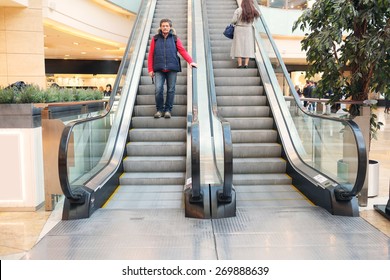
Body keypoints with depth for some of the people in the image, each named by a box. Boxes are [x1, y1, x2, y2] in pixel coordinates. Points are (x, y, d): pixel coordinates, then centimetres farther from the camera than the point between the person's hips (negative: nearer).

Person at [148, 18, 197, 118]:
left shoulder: (175, 38, 11)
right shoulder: (155, 39, 11)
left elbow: (182, 50, 2)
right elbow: (151, 55, 9)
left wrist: (190, 61, -13)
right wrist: (150, 69, 2)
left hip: (172, 68, 0)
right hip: (159, 69, 0)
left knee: (171, 90, 1)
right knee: (158, 89, -11)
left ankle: (168, 110, 12)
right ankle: (159, 110, 4)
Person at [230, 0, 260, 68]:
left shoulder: (238, 10, -11)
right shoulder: (253, 11, -3)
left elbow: (233, 21, -13)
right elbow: (258, 14, 18)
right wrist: (253, 6, 14)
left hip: (239, 30, -2)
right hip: (248, 30, 2)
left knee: (239, 46, 2)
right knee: (248, 47, 6)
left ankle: (239, 64, -3)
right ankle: (246, 63, -2)